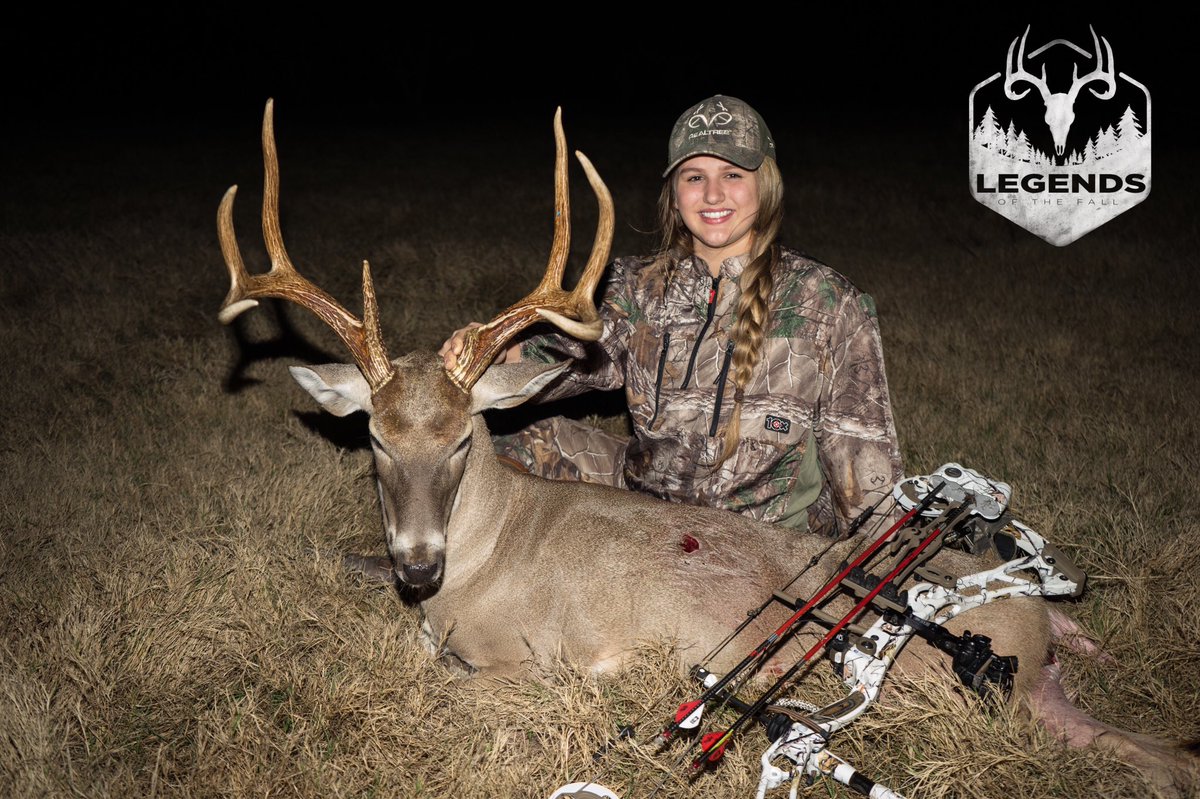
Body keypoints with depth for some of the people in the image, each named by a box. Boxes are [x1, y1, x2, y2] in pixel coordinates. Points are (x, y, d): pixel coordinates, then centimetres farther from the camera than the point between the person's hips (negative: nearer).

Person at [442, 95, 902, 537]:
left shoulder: (828, 304, -6)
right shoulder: (640, 286, 6)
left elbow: (863, 451, -3)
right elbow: (590, 355, -10)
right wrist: (495, 352, -29)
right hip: (647, 502, 4)